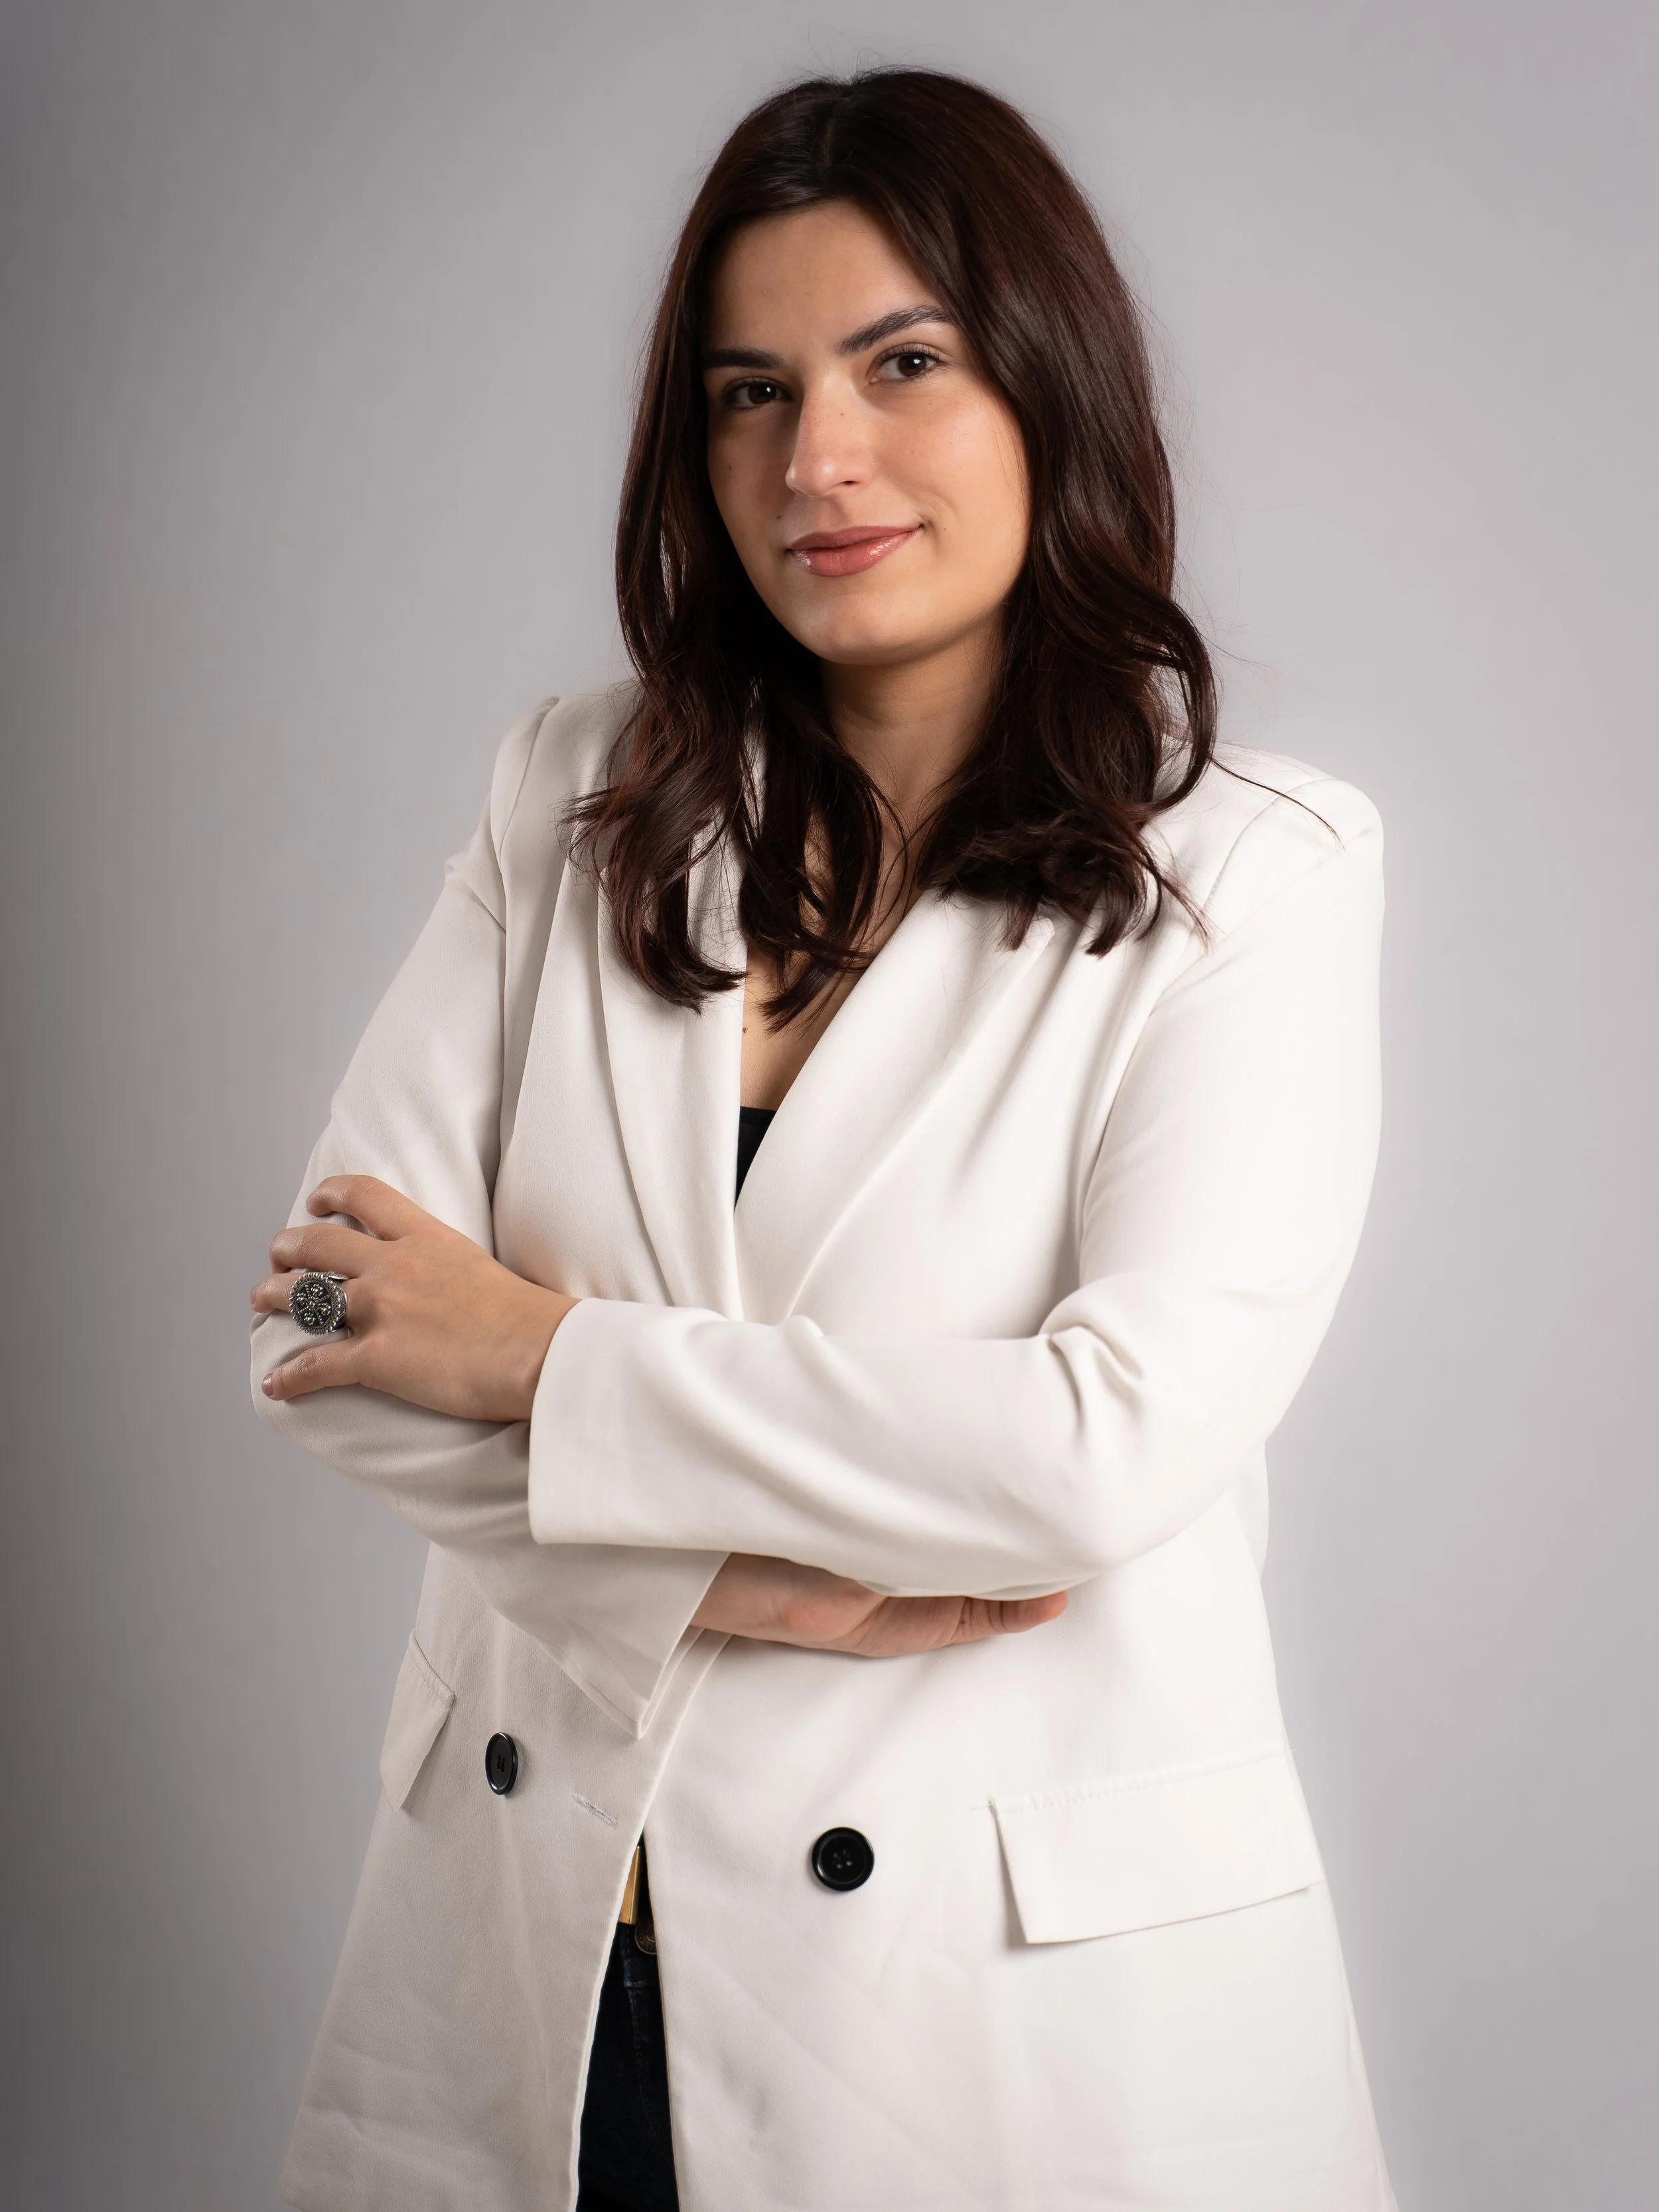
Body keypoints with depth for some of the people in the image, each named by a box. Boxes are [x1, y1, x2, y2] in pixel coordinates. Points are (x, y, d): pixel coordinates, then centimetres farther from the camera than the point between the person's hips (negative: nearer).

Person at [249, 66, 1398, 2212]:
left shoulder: (1253, 870, -8)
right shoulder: (573, 803, 4)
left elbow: (1115, 1444, -18)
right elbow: (327, 1319, -3)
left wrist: (546, 1354, -12)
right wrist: (747, 1576, -16)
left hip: (1022, 1984, -3)